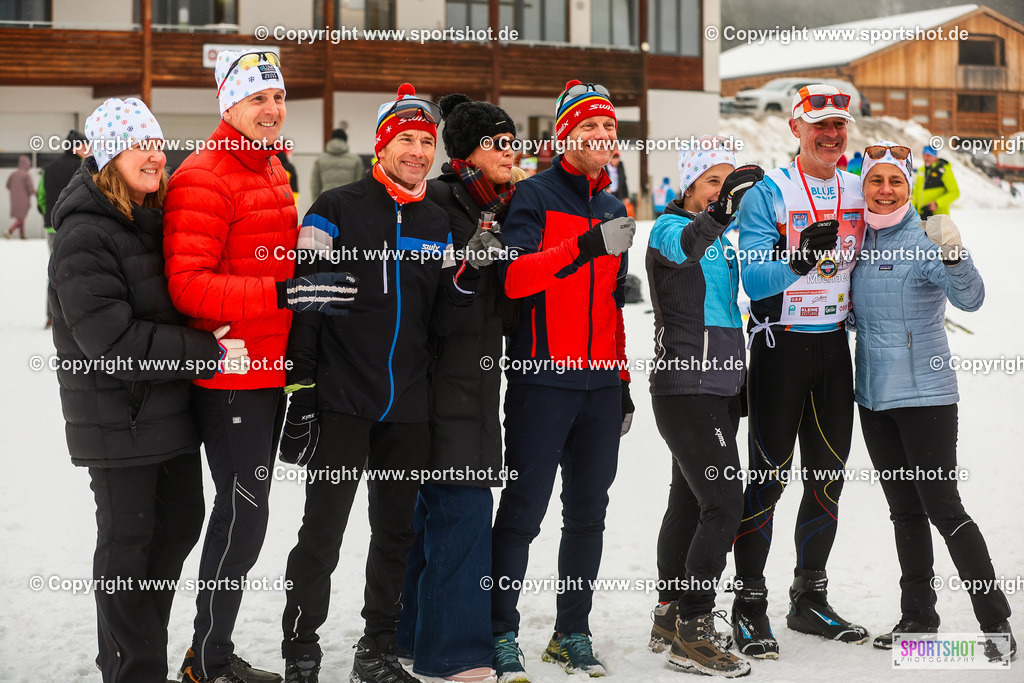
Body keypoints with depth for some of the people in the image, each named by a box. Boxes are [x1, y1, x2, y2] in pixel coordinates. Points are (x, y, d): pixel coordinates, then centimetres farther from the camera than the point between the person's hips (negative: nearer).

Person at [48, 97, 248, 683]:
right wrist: (208, 353, -22)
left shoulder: (158, 217, 10)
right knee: (129, 539, 2)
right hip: (118, 414, -9)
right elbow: (112, 340, -23)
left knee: (181, 521, 17)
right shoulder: (85, 235, -17)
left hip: (170, 408, 9)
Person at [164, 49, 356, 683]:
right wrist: (282, 293, -29)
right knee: (244, 517, -6)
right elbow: (189, 286, -23)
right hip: (231, 377, -9)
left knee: (246, 513, 14)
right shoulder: (203, 178, -14)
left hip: (273, 371, 9)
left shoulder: (274, 172, 15)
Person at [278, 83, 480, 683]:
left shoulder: (438, 223, 11)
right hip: (342, 402, -5)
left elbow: (440, 323, 8)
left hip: (408, 407, 5)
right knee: (322, 533, -2)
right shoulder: (337, 210, -4)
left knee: (397, 533, 12)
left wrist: (467, 276, -9)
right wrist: (301, 386, -11)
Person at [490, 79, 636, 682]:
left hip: (601, 384, 6)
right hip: (542, 379, -6)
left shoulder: (615, 210, 18)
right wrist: (586, 246, -28)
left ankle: (572, 633, 18)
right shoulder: (533, 197, -3)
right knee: (522, 511, -5)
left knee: (588, 514, 9)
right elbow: (513, 275, -19)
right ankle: (500, 634, 2)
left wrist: (623, 381, 21)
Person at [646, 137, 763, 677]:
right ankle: (693, 632, -12)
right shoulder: (669, 227, -7)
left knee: (689, 502, 14)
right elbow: (683, 248, -33)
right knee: (723, 502, -15)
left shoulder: (722, 237, 18)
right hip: (684, 386, -9)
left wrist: (740, 381, 27)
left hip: (718, 388, 9)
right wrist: (723, 208, -43)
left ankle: (669, 618, 23)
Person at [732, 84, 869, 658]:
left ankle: (810, 599, 23)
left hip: (835, 344, 5)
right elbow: (755, 278, -18)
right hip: (780, 345, -5)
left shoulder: (859, 191, 7)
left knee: (828, 476, 11)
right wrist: (800, 255, -34)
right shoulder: (768, 194, -9)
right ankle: (750, 607, 4)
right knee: (771, 475, -4)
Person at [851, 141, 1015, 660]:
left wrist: (952, 255, -44)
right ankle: (918, 618, 23)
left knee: (942, 508, -9)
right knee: (904, 510, 14)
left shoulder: (924, 240, -12)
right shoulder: (858, 239, 7)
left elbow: (970, 298, -27)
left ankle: (996, 623, -2)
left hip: (925, 394, -7)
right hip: (873, 396, 7)